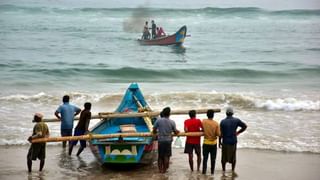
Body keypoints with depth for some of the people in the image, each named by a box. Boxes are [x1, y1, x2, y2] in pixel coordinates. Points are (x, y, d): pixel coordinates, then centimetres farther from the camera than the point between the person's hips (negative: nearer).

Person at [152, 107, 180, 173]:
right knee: (166, 156, 7)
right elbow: (175, 132, 4)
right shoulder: (172, 122, -5)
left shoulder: (158, 120, -7)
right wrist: (178, 131, 27)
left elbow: (154, 130, -2)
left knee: (160, 156, 12)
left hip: (160, 140, 0)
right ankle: (164, 169, 8)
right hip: (168, 140, 0)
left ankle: (160, 169, 14)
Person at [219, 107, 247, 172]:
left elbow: (221, 133, -10)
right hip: (233, 141, 1)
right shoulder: (236, 120, -5)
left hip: (225, 142, -1)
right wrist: (238, 132, 11)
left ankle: (223, 170, 16)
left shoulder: (223, 122, -11)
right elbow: (245, 126, 1)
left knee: (224, 157, 11)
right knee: (233, 157, 15)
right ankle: (233, 170, 17)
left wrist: (219, 142, 1)